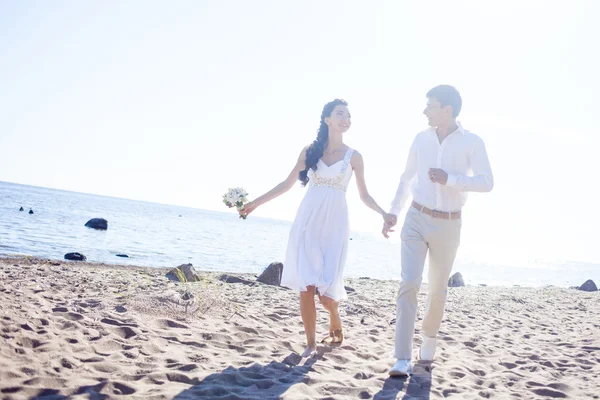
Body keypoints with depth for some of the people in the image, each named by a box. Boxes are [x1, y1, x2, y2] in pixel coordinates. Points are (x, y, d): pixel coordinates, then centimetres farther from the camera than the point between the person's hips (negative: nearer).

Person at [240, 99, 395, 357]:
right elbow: (287, 184, 10)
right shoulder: (310, 151, 5)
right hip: (307, 221, 1)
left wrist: (383, 213, -10)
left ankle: (336, 325, 27)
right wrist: (255, 203, 9)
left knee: (326, 287, -6)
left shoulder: (353, 156, 3)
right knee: (305, 285, -5)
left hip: (334, 224, -1)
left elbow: (364, 195, 7)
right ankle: (311, 343, 7)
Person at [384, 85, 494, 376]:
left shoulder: (472, 142, -6)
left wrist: (450, 179, -23)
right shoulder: (422, 139, 3)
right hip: (416, 220, 1)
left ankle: (429, 336, 40)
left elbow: (486, 182, -11)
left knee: (437, 289, 11)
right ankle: (403, 359, -12)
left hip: (448, 225, -1)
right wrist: (393, 213, 11)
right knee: (409, 283, -12)